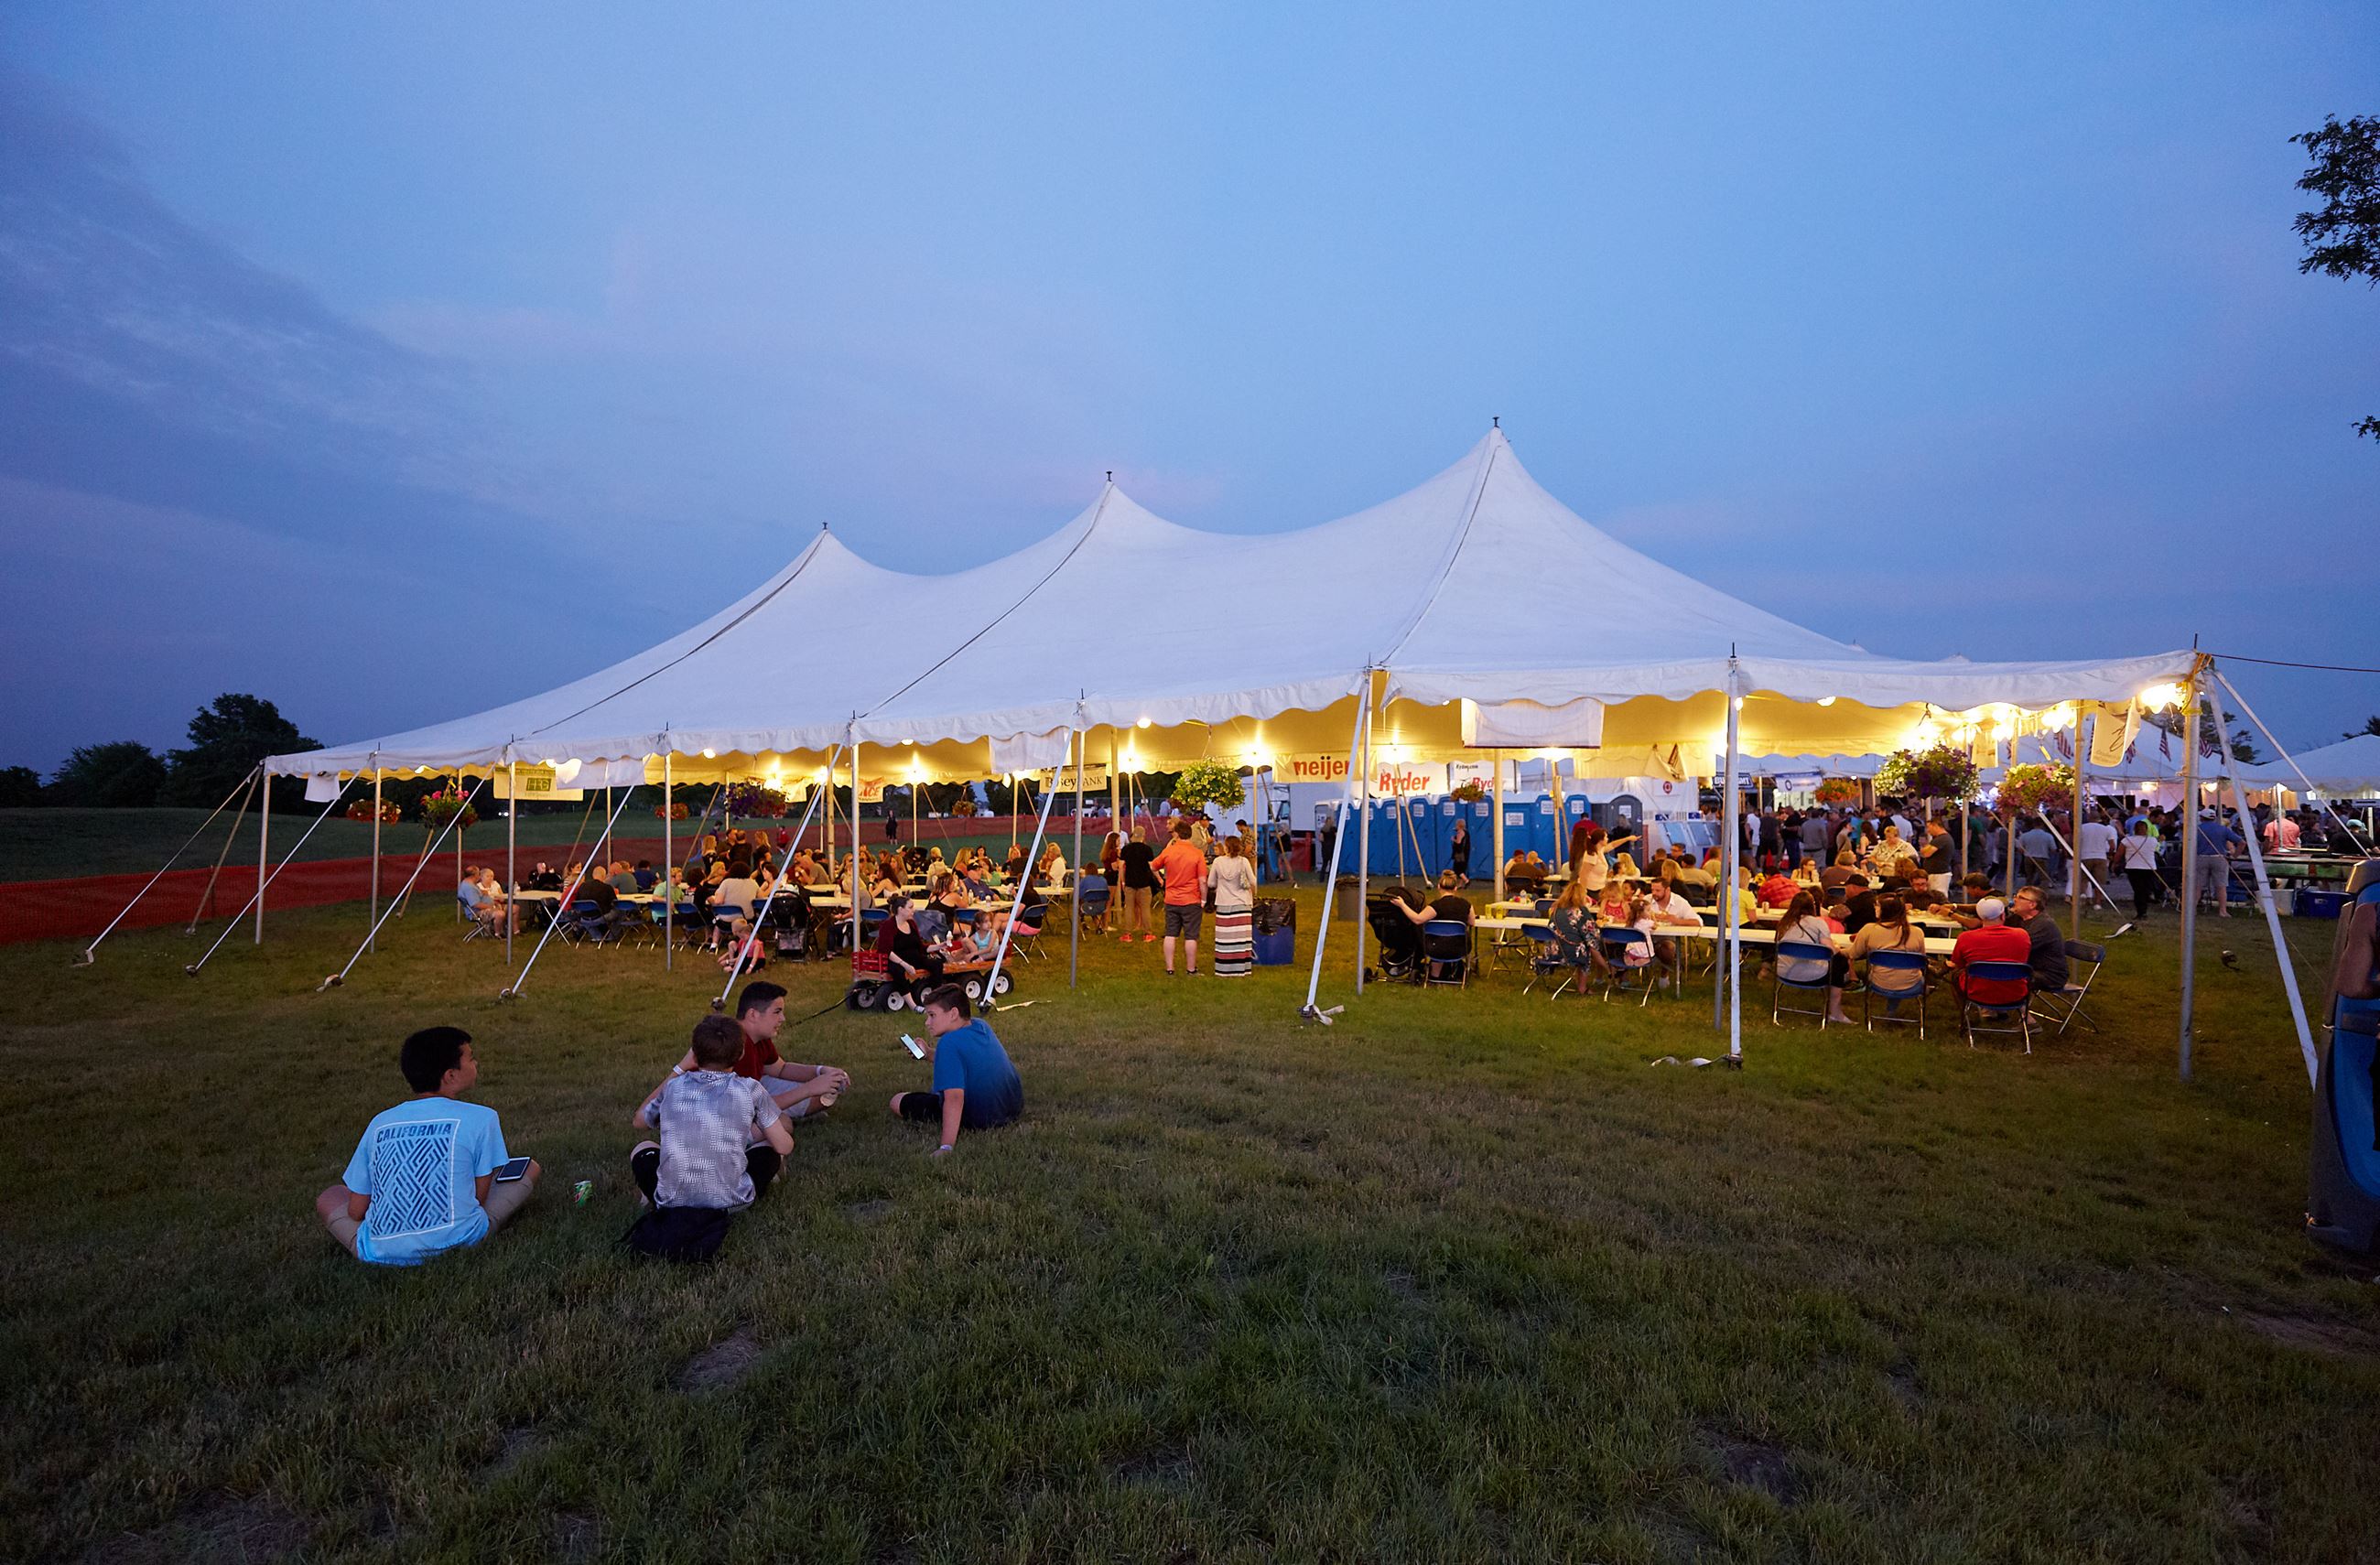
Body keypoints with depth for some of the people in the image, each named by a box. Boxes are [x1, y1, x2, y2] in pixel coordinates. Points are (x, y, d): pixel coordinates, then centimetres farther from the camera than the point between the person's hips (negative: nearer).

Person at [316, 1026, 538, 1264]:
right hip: (457, 1242, -3)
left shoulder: (380, 1122, 8)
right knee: (530, 1169, 16)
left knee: (328, 1197, 29)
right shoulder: (479, 1117, -4)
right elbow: (479, 1197, 0)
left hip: (381, 1253, 3)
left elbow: (356, 1210, 10)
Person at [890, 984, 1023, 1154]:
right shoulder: (980, 1025, 0)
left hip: (982, 1120, -8)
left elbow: (954, 1098, -33)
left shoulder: (949, 1043, -25)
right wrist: (930, 1053, 5)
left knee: (898, 1102, 2)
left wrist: (946, 1148, -36)